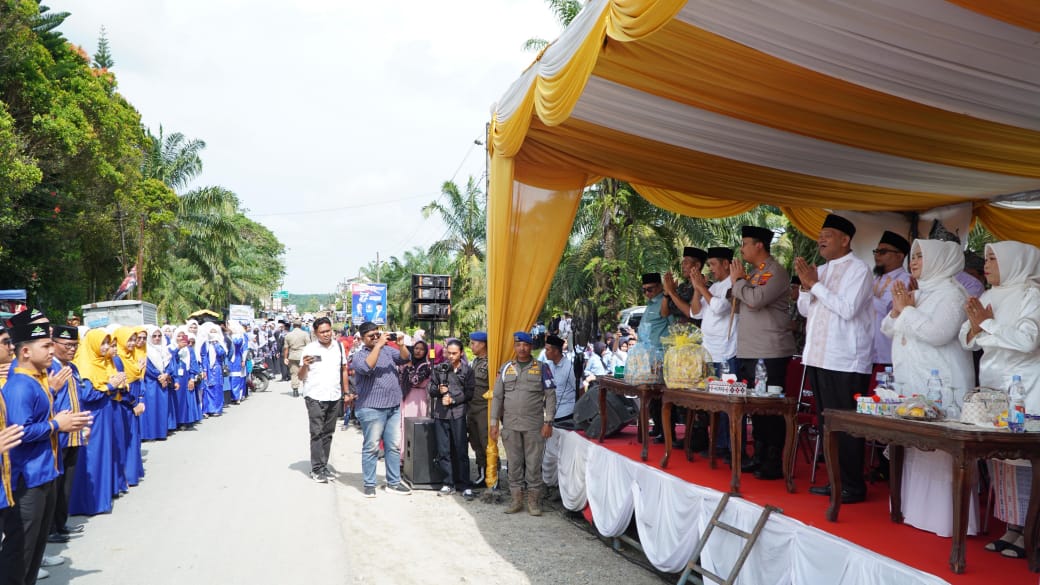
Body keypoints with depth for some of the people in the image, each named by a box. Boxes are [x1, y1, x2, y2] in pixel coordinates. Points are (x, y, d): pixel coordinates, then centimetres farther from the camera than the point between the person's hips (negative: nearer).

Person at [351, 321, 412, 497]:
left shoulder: (388, 350, 13)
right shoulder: (359, 355, -4)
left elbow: (406, 359, 5)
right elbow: (367, 367, -24)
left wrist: (402, 345, -13)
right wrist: (378, 345, -24)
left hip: (394, 407, 6)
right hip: (372, 408, -6)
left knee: (394, 446, 10)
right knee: (371, 447, 0)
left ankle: (393, 483, 18)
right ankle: (369, 484, 9)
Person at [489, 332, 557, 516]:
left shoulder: (541, 368, 2)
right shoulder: (506, 368, 9)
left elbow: (550, 396, 0)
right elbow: (497, 396, 9)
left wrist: (548, 422, -7)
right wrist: (494, 422, 4)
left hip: (534, 425, -2)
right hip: (510, 425, 2)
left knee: (533, 463, 1)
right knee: (514, 463, 8)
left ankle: (533, 501, 11)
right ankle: (517, 499, 17)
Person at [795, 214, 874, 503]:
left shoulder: (858, 270, -8)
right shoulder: (821, 271, 14)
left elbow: (847, 309, -19)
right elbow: (803, 309, 15)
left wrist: (815, 284, -15)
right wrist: (806, 284, -2)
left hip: (846, 362, -8)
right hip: (819, 358, 8)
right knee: (827, 423, 13)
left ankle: (853, 487, 6)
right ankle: (837, 480, 23)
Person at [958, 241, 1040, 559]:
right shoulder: (988, 297, 13)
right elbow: (966, 341, 13)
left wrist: (987, 323, -9)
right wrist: (976, 326, -7)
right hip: (991, 385, 6)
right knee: (997, 457, 6)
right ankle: (1012, 526, 14)